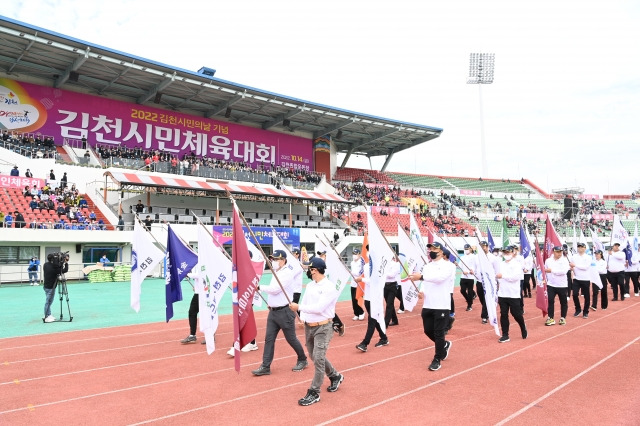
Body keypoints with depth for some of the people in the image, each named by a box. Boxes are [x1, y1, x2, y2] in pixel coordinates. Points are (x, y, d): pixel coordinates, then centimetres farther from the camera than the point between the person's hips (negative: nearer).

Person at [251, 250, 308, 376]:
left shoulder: (287, 273, -17)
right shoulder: (276, 273, 12)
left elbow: (275, 289, -23)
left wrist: (260, 287, -14)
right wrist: (270, 304, 3)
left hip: (284, 312, -8)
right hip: (273, 311, 8)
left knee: (291, 339, 6)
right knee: (269, 339, 6)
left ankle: (302, 360, 26)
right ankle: (265, 367, 11)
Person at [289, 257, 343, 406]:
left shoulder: (330, 287, -17)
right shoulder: (310, 285, 8)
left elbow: (319, 308, -24)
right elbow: (304, 303, 8)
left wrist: (299, 307, -21)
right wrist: (303, 317, -11)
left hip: (323, 328, -8)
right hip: (308, 326, 8)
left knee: (318, 359, -9)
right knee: (315, 357, 19)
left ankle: (314, 393, 3)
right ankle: (335, 376, 40)